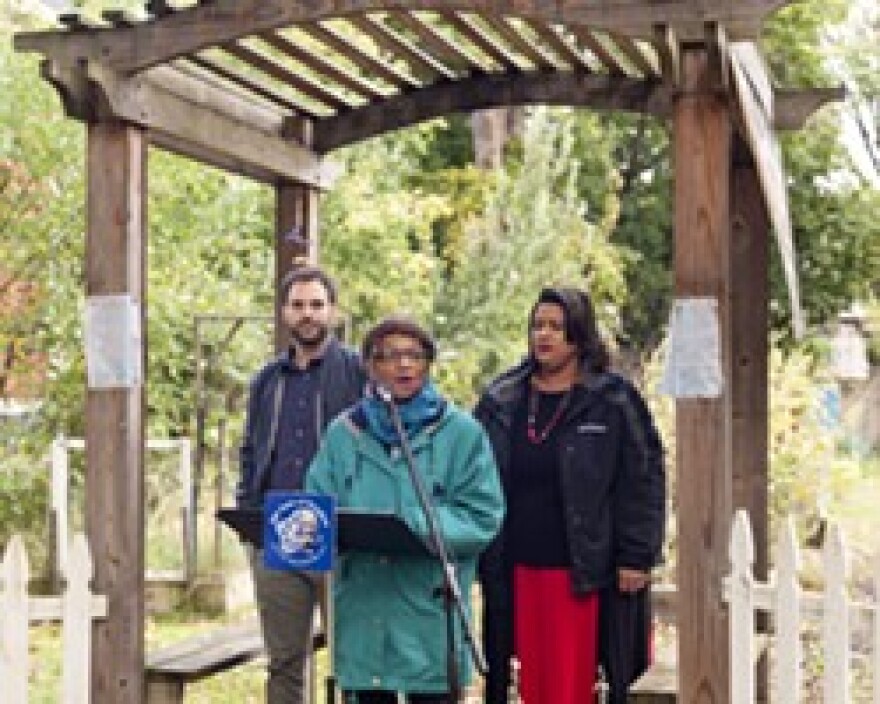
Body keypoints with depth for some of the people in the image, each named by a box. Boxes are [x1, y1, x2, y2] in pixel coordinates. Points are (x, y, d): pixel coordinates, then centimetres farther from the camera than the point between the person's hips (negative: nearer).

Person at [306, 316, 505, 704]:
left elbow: (482, 515, -7)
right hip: (362, 612, 3)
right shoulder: (345, 432, 9)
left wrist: (416, 524, -20)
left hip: (430, 604, -3)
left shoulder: (460, 431, 0)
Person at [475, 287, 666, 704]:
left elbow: (644, 480, -3)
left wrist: (636, 557, -8)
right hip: (517, 571, 4)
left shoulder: (613, 402, -2)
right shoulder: (499, 400, 9)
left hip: (582, 572, -3)